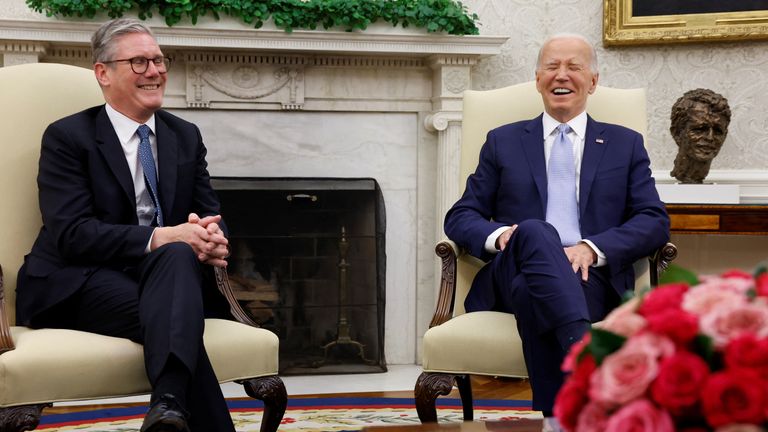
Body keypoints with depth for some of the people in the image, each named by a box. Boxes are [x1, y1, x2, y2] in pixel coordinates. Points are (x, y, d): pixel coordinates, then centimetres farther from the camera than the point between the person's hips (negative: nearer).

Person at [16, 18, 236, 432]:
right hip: (78, 285, -3)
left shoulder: (186, 136, 16)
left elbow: (210, 214, 12)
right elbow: (71, 234, -13)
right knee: (170, 316, -37)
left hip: (161, 272, 4)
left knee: (178, 255, -36)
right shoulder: (67, 137, 0)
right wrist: (160, 237, -26)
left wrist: (211, 240, -17)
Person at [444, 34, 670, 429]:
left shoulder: (626, 144, 22)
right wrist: (497, 235, -9)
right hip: (513, 275, 0)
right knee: (534, 232, -39)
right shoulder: (503, 142, 23)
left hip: (592, 278, 0)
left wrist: (593, 248, -11)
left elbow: (655, 221, 9)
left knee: (535, 296, -39)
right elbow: (460, 217, 17)